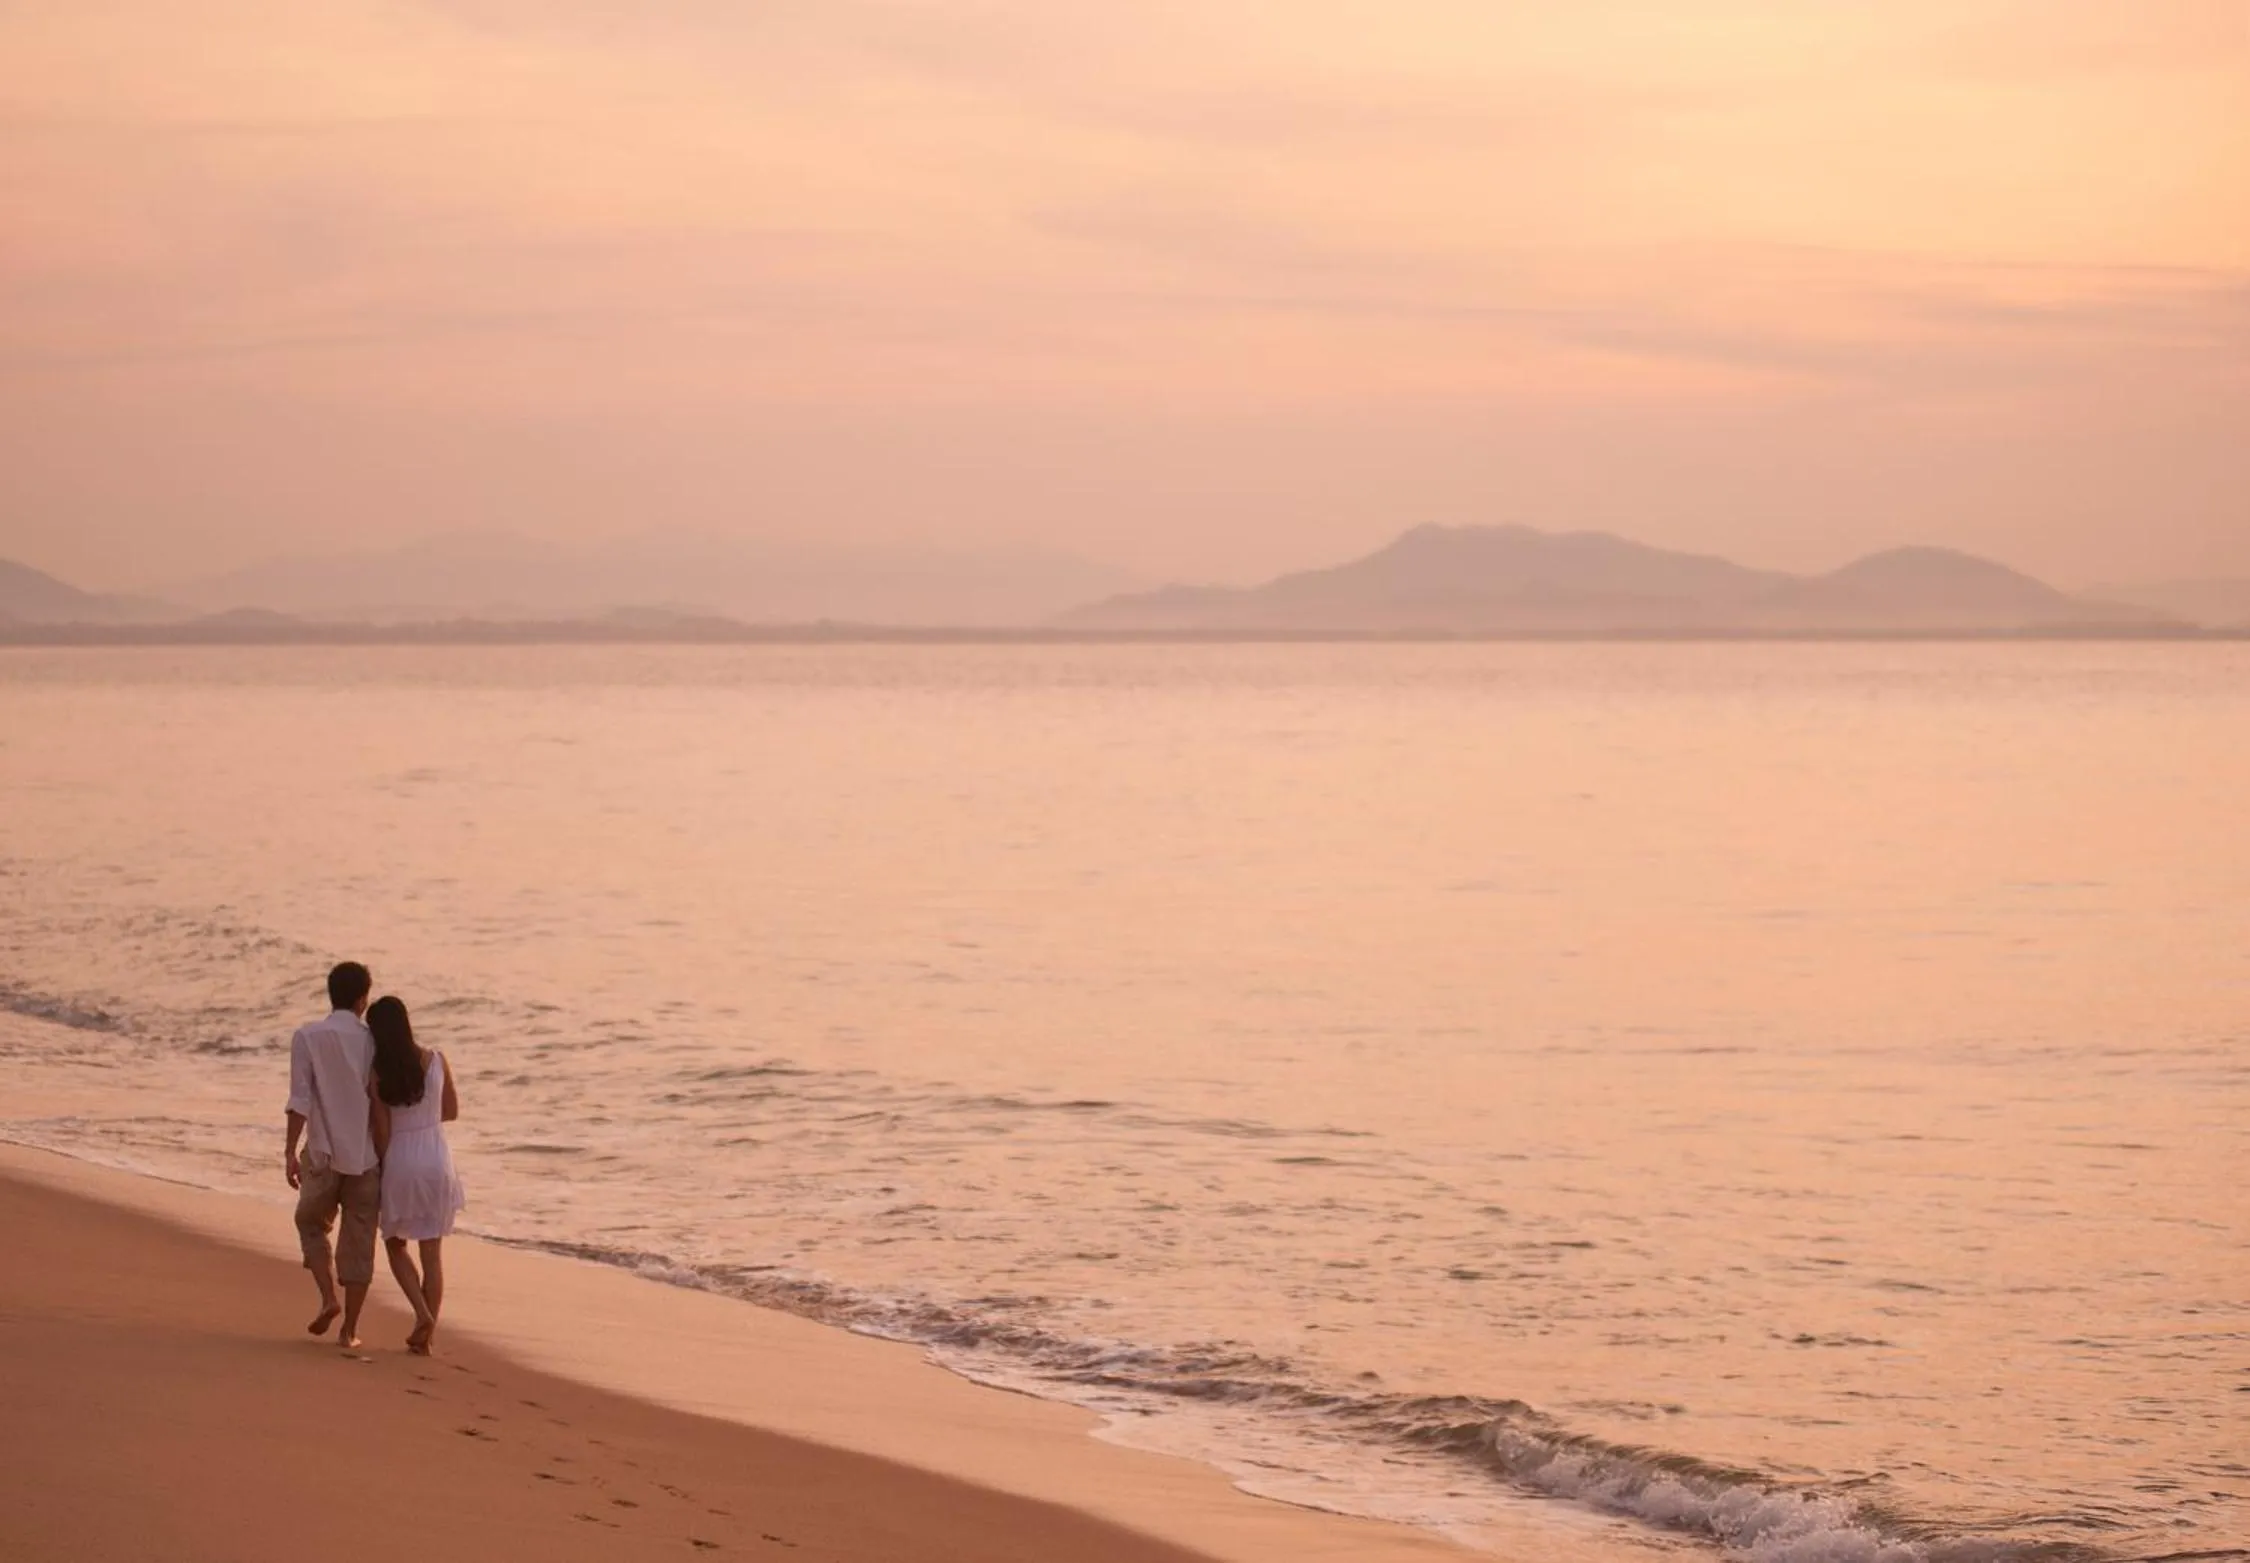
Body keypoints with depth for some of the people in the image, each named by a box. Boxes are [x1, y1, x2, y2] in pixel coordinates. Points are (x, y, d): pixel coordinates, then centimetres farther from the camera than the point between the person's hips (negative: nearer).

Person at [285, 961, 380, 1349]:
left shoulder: (307, 1037, -4)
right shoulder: (373, 1041, 1)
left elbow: (300, 1099, -10)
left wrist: (290, 1151, -8)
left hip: (323, 1156, -1)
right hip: (366, 1157, 1)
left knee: (312, 1225, 20)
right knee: (358, 1241, 8)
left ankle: (328, 1298, 1)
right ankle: (350, 1329, 8)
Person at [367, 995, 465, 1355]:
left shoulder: (377, 1076, -12)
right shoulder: (437, 1062, -4)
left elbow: (382, 1133, -8)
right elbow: (452, 1111, 8)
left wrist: (381, 1170, 6)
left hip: (399, 1161, -2)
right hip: (436, 1158, 2)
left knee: (396, 1243, 17)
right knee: (432, 1252, 9)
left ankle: (423, 1314, -3)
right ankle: (425, 1336, 10)